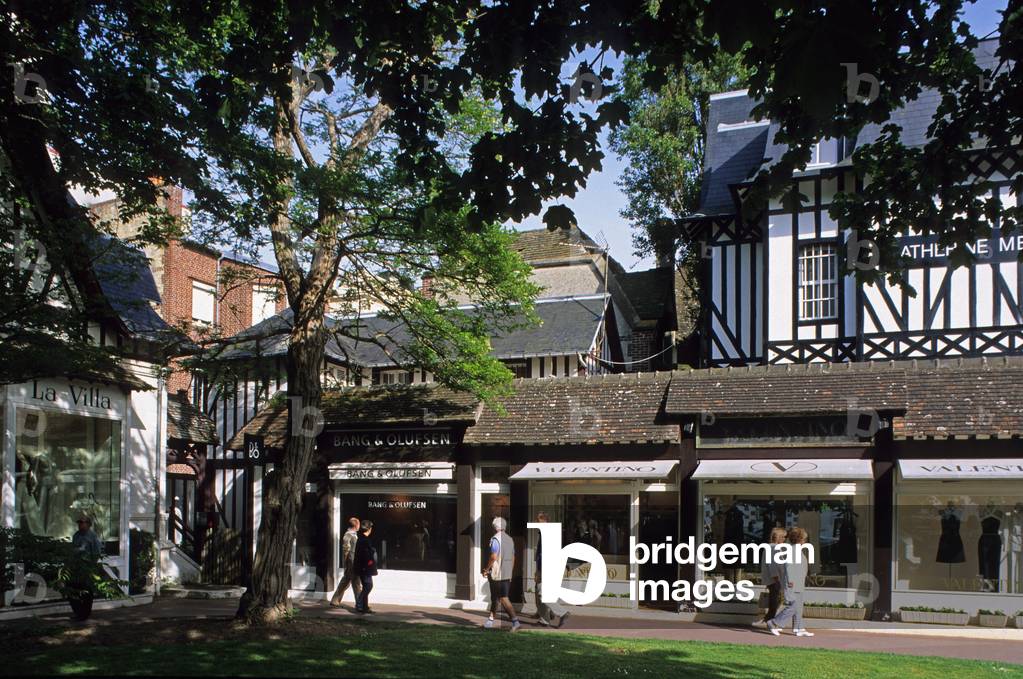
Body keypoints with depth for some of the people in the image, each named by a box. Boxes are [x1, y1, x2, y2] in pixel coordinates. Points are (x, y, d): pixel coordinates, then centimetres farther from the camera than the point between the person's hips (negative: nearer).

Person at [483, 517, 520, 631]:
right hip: (507, 574, 8)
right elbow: (513, 558, 15)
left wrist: (486, 569, -9)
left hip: (497, 574, -8)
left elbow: (494, 557, -20)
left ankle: (515, 621, -17)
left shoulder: (495, 539, -12)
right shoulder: (510, 539, 12)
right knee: (495, 597, 19)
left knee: (503, 599, -8)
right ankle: (491, 620, 27)